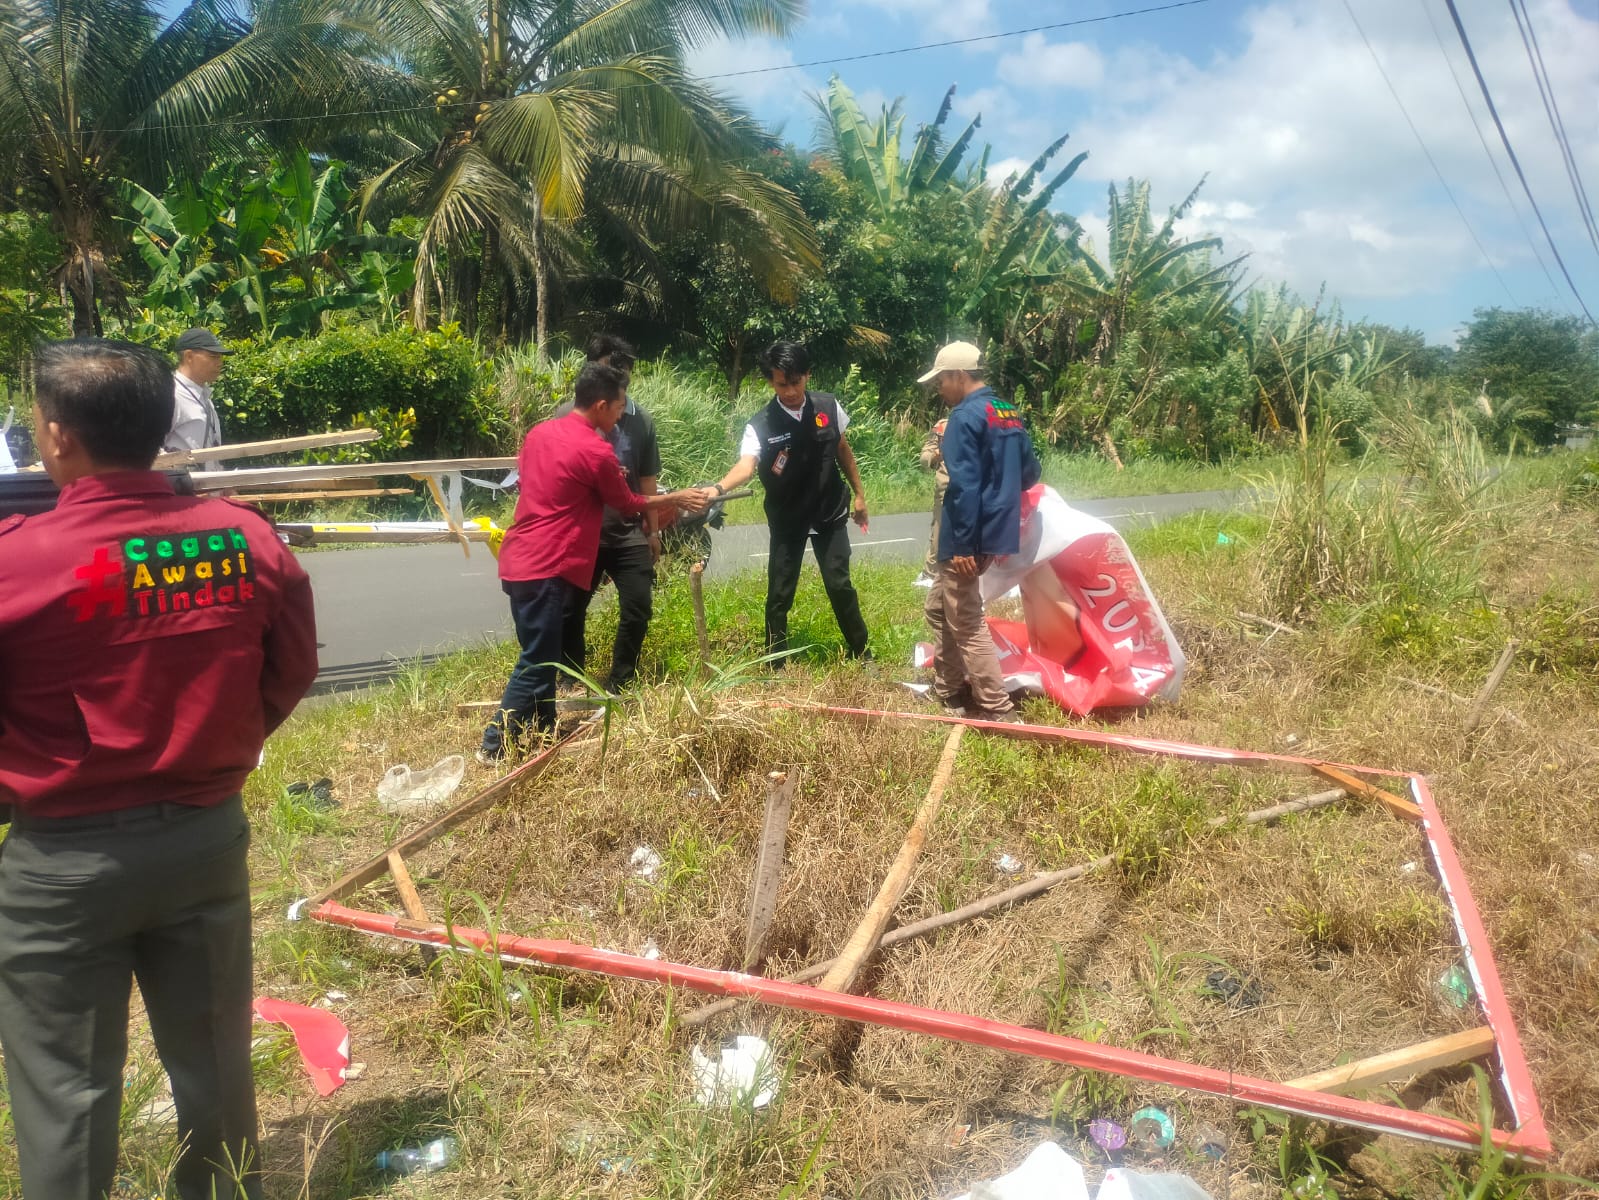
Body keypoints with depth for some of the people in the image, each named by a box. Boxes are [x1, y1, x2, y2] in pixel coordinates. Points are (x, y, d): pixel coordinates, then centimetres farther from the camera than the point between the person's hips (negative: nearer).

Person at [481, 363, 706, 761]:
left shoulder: (540, 432, 10)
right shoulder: (597, 452, -13)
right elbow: (628, 504, 1)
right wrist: (677, 499, 16)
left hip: (518, 560, 9)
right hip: (544, 568, -9)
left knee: (542, 655, 18)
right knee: (535, 664, -2)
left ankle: (542, 731, 27)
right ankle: (495, 747, 4)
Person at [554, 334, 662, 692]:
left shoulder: (641, 420, 4)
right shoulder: (568, 414, -5)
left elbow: (647, 480, 10)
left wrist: (652, 530, 12)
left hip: (629, 534, 2)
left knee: (638, 608, 1)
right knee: (570, 611, 7)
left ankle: (618, 684, 18)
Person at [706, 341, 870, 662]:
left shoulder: (828, 407, -9)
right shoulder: (760, 425, -19)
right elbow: (746, 465, -35)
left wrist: (859, 494, 11)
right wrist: (719, 488, -56)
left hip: (830, 513, 1)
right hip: (786, 520, -1)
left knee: (840, 585, 3)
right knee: (779, 594, 2)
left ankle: (861, 652, 23)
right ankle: (775, 666, 17)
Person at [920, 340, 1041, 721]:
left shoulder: (965, 416, -14)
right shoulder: (1009, 413, 13)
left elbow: (965, 485, -22)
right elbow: (1030, 473, 19)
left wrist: (962, 544, -22)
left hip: (972, 536, -9)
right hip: (997, 530, 9)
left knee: (966, 622, -2)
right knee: (940, 607, 20)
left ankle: (997, 711, 2)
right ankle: (949, 691, 27)